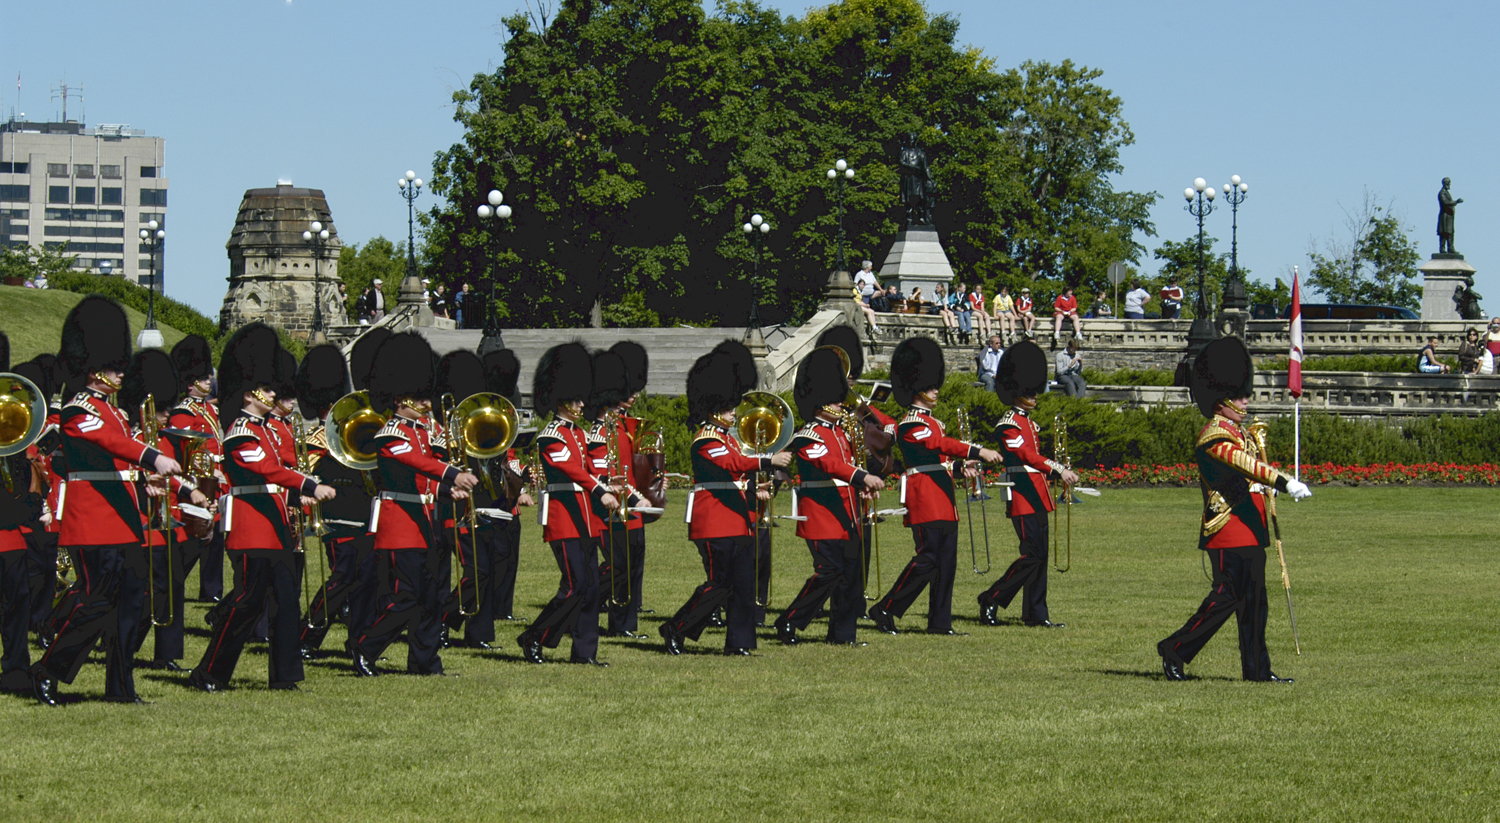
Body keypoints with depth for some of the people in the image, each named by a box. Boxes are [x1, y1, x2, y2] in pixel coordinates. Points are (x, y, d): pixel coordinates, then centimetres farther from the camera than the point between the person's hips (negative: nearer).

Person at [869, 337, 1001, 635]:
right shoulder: (911, 424, -11)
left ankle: (940, 622, 8)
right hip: (925, 498, -10)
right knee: (927, 559, -13)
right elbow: (940, 444, -23)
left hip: (942, 500, 10)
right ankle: (885, 610, -4)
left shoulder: (931, 421, 20)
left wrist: (961, 468, 7)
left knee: (946, 562, 6)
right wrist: (978, 452, -29)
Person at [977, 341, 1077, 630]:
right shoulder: (1009, 424, -12)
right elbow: (1027, 455, -21)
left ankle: (1036, 614, 9)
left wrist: (1059, 470, 9)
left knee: (1038, 554, 7)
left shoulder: (1028, 422, 18)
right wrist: (1058, 469, -27)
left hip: (1036, 496, 10)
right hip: (1023, 496, -10)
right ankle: (991, 600, -5)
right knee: (1033, 553, -13)